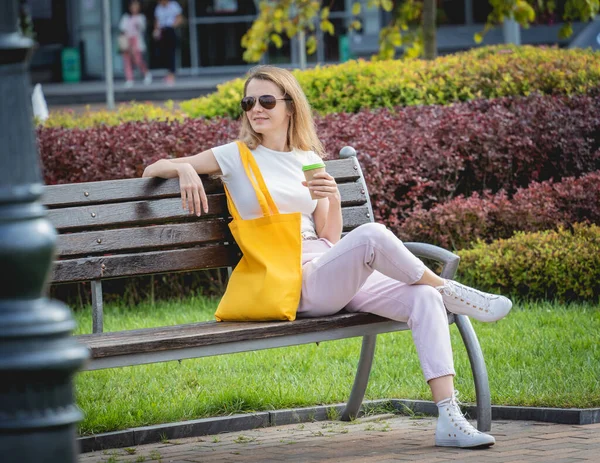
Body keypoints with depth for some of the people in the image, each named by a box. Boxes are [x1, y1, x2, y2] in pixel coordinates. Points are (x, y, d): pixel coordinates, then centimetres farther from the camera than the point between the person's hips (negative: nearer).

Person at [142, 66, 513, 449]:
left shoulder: (310, 160, 19)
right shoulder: (237, 156, 8)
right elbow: (153, 170, 10)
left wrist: (334, 199, -2)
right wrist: (185, 168, -12)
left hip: (334, 274, 5)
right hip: (293, 285, -5)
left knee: (424, 299, -21)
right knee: (372, 235, -33)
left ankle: (449, 420, -28)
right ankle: (450, 291, -10)